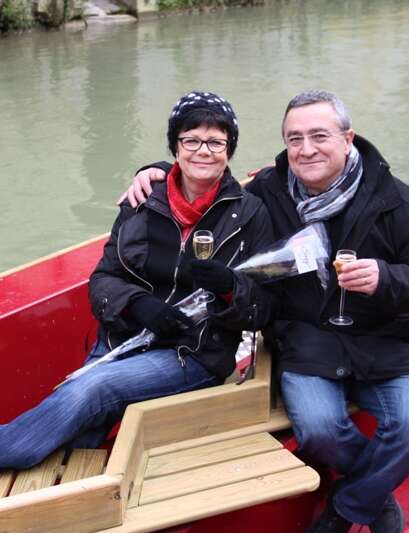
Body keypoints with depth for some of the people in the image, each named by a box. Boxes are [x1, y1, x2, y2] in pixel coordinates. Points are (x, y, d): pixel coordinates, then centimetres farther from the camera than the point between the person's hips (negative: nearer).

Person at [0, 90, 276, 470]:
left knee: (89, 390, -26)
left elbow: (260, 311, -1)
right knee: (71, 453, -17)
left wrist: (228, 287, -22)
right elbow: (102, 281, 6)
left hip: (196, 354, -3)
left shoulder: (250, 214, -1)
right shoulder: (143, 204, 6)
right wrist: (137, 302, -15)